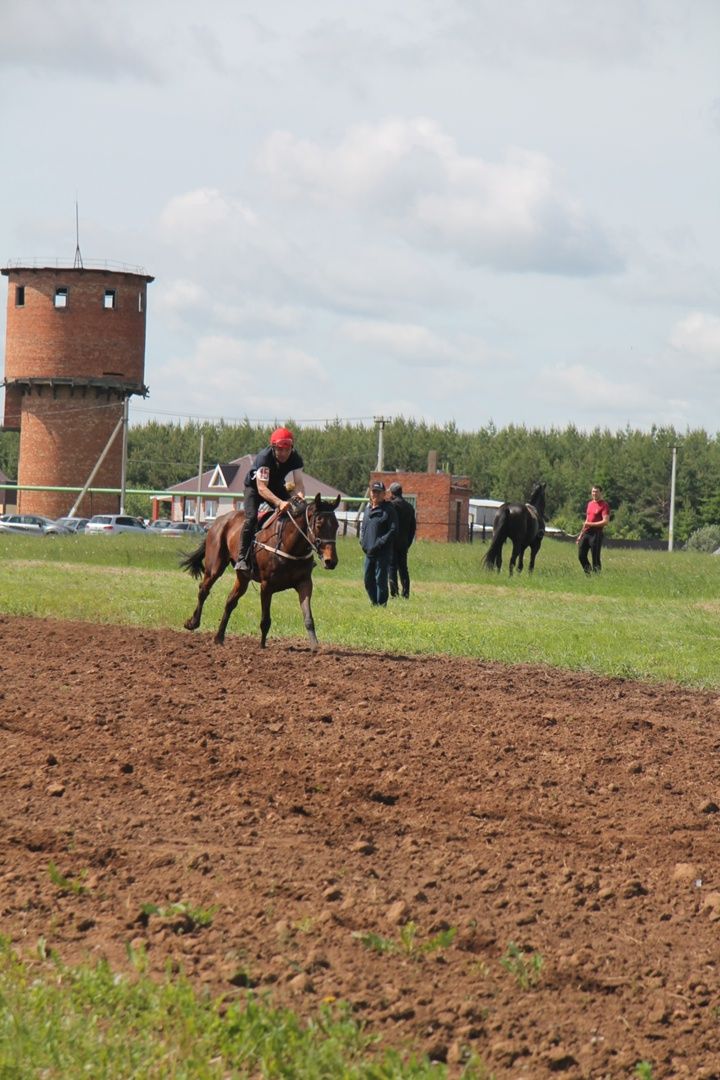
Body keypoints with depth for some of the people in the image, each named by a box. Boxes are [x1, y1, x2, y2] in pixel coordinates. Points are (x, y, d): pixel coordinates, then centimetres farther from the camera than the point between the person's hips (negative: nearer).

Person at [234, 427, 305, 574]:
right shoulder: (264, 457, -37)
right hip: (254, 486, -5)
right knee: (251, 518, -27)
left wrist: (299, 497, -51)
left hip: (277, 487, 5)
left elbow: (299, 483, -27)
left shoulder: (295, 458, -23)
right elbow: (261, 488, -44)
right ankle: (243, 558, -21)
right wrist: (279, 503, -59)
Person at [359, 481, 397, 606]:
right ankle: (374, 603, 24)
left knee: (380, 579, -6)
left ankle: (381, 604, -1)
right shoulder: (368, 509, 14)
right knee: (368, 580, 12)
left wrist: (379, 544, -19)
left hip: (383, 553, -7)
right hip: (369, 552, 7)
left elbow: (393, 531, -13)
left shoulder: (388, 510, -8)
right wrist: (363, 542, 6)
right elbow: (363, 527, 24)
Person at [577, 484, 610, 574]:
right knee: (581, 555, 4)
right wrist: (581, 535, 24)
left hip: (596, 533, -8)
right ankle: (588, 572, 13)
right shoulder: (590, 504, 17)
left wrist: (590, 524, -16)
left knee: (595, 557, -6)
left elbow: (605, 521, -16)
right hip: (586, 533, 8)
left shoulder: (604, 505, -7)